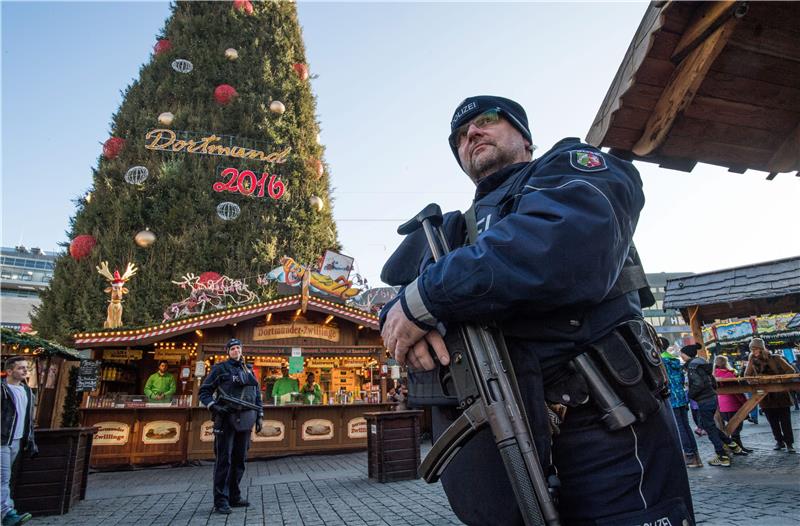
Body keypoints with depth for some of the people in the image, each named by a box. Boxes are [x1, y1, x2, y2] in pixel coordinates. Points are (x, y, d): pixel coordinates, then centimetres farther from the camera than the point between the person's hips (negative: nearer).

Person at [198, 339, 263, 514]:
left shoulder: (249, 370, 14)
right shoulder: (220, 369, 1)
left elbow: (257, 394, 18)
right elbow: (204, 391, 1)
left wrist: (259, 416, 12)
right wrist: (213, 406, -16)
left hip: (245, 420, 5)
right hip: (226, 419, -5)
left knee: (240, 459, 10)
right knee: (223, 460, -3)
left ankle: (234, 496, 21)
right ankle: (221, 501, 4)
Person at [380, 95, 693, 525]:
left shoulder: (570, 165, 4)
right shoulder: (456, 228, 22)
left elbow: (566, 245, -19)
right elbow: (395, 286, 15)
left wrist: (425, 299, -15)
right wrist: (402, 317, -11)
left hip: (601, 422, -4)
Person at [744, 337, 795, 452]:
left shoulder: (775, 358, -4)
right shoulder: (753, 361, 2)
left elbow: (791, 371, -4)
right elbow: (746, 376, 8)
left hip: (780, 394, -2)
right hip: (765, 396, 2)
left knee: (785, 420, 1)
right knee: (772, 421, 9)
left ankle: (789, 443, 11)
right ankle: (779, 441, 22)